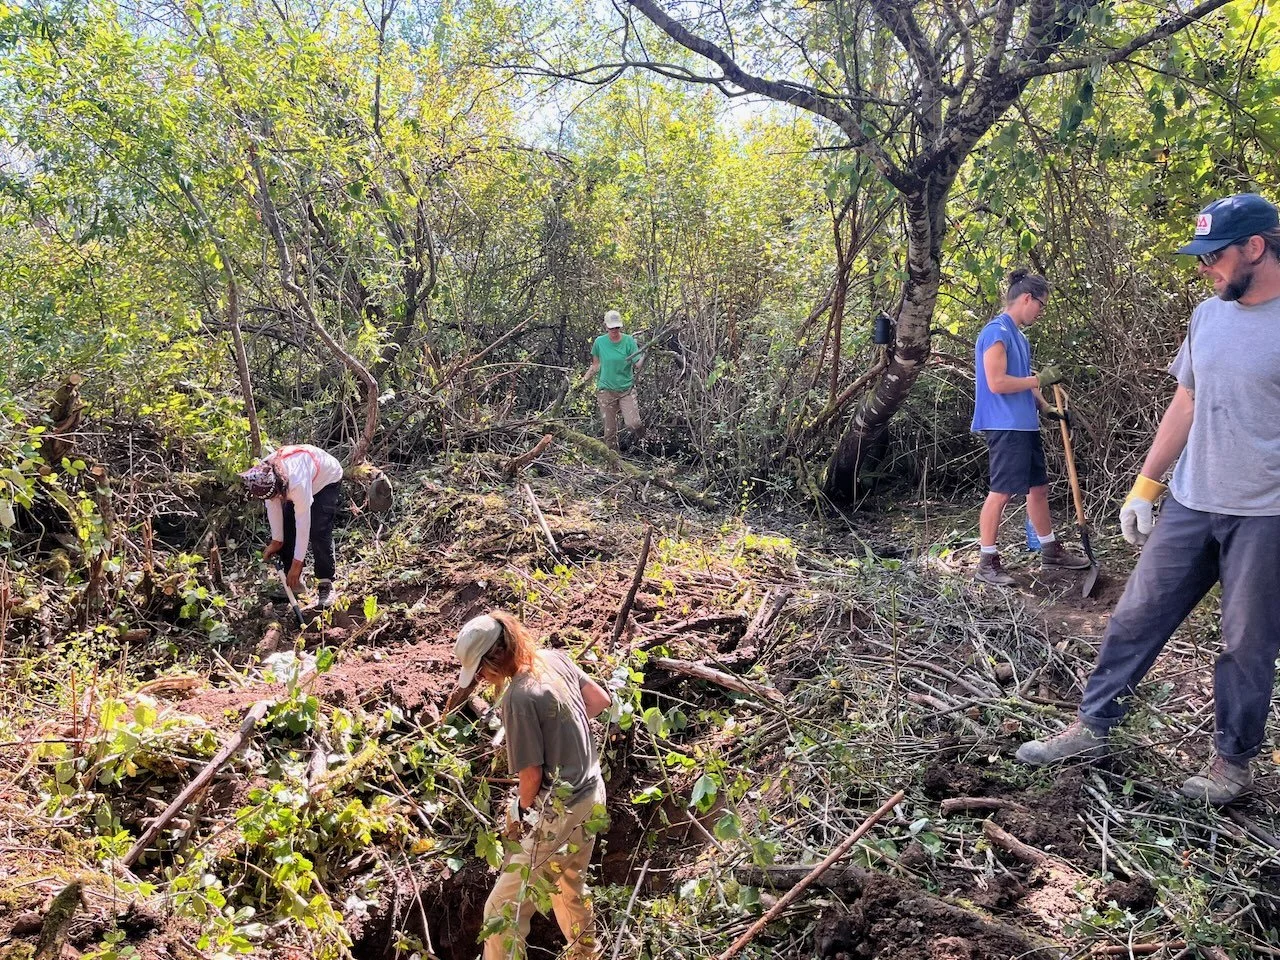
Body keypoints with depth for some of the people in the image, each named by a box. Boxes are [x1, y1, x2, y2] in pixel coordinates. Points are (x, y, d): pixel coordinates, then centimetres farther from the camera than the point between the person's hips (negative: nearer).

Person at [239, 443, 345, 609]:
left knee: (318, 532, -20)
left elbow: (303, 522, -37)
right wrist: (276, 541, -9)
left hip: (327, 480, -6)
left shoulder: (298, 483, -45)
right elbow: (273, 505, -12)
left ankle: (325, 584, -9)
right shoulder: (262, 478, -28)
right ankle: (294, 580, 12)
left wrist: (297, 564, -30)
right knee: (285, 531, -2)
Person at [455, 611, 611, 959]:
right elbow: (600, 699, 10)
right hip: (592, 795, 9)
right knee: (570, 885, 30)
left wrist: (521, 813, -1)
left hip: (558, 811, -9)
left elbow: (532, 774, -20)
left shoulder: (518, 698, -26)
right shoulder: (554, 659, -3)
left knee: (504, 907, 2)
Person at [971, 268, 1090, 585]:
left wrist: (1047, 408, 18)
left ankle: (1050, 552, 29)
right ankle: (987, 563, 1)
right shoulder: (997, 332, -14)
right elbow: (997, 383, -22)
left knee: (1038, 487, 16)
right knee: (1000, 493, -6)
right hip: (1005, 427, -10)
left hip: (1025, 425, 10)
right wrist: (1040, 379, -13)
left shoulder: (1017, 335, 16)